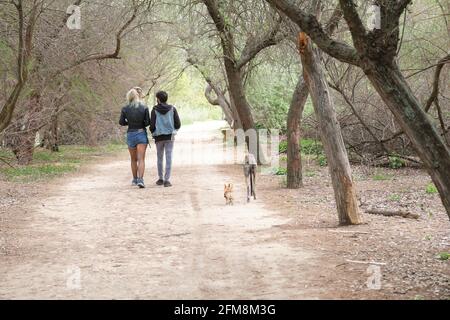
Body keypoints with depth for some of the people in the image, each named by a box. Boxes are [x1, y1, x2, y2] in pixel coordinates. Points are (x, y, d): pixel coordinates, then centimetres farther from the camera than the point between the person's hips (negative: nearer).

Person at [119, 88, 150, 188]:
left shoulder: (125, 109, -4)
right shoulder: (144, 108, -6)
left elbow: (121, 122, 2)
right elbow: (147, 122, -5)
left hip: (130, 134, 2)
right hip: (141, 134, -2)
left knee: (133, 159, 17)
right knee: (141, 159, -5)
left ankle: (135, 179, 25)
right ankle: (140, 179, -20)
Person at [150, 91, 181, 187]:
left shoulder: (155, 110, -4)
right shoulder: (172, 109, 0)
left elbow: (152, 126, -9)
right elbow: (178, 124, -1)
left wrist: (153, 132, 12)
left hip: (159, 137, 0)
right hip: (170, 136, 0)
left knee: (160, 158, 16)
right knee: (168, 158, -2)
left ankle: (161, 179, 22)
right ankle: (167, 180, -8)